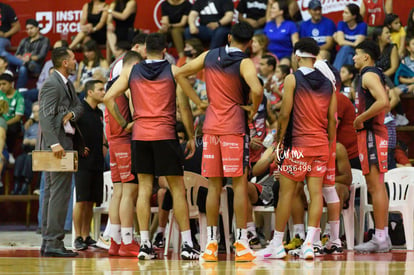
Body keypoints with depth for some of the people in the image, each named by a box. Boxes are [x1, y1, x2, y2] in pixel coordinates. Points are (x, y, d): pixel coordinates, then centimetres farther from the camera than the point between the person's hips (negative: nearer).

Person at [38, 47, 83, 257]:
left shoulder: (67, 84, 18)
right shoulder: (52, 84, -13)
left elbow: (79, 106, 22)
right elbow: (45, 116, -21)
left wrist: (71, 113, -2)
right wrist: (54, 143, -29)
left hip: (63, 144, 11)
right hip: (57, 145, -11)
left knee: (51, 193, 11)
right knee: (60, 193, -13)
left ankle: (47, 243, 15)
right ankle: (53, 242, -14)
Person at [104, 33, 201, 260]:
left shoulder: (131, 71, 7)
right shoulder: (173, 71, 1)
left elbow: (108, 98, 3)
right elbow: (183, 106, -2)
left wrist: (123, 124, 10)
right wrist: (191, 137, 6)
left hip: (139, 136, 2)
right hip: (165, 135, -2)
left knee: (144, 188, 6)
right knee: (178, 189, 3)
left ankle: (144, 244, 1)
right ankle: (187, 244, 0)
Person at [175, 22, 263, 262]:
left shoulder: (209, 56, 8)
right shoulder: (245, 63, -9)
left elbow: (180, 74, 15)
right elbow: (257, 90, -26)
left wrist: (197, 101, 11)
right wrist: (254, 110, -8)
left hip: (211, 125, 5)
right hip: (234, 126, -5)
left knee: (214, 186, 8)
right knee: (239, 183, -1)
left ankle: (211, 242, 8)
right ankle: (241, 242, -3)